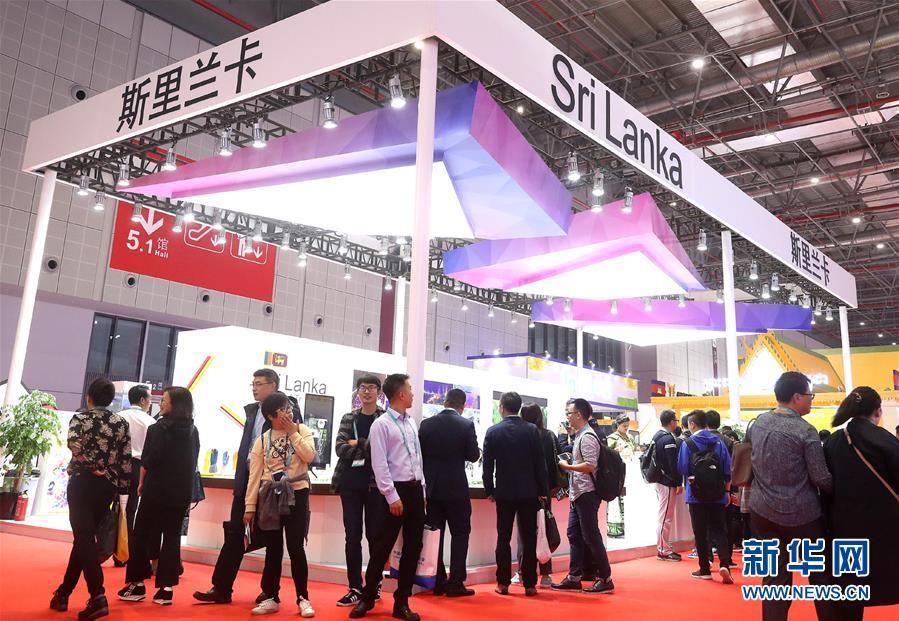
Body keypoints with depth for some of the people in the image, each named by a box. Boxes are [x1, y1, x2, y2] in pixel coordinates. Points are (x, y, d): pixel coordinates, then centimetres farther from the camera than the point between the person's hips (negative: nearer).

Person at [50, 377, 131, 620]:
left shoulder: (80, 418, -1)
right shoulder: (121, 423, 8)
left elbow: (74, 443, -22)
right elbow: (126, 458, 3)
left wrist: (91, 466, -11)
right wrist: (122, 487, 9)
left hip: (83, 482, -4)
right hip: (108, 486, 4)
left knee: (83, 538, -6)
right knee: (84, 537, 16)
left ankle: (98, 597, -19)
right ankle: (64, 593, 26)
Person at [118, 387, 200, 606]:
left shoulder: (158, 428, -10)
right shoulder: (193, 431, 5)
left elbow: (148, 461, -11)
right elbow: (193, 463, 9)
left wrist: (142, 483, 3)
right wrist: (184, 485, 16)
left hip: (156, 489, -5)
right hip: (181, 492, 5)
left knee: (142, 535, 10)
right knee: (172, 538, 8)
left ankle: (137, 584, 14)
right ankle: (166, 588, 8)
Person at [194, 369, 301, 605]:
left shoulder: (288, 412, -9)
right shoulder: (252, 410, 13)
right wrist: (240, 478, 11)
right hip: (247, 479, 6)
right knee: (234, 533, 6)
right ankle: (221, 588, 13)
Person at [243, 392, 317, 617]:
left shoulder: (302, 430, 1)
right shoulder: (262, 440, 4)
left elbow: (309, 456, -16)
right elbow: (254, 475, 3)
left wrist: (292, 432, -12)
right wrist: (250, 506, 0)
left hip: (296, 495, -2)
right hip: (270, 497, 2)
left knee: (296, 548, -2)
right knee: (273, 550, 9)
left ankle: (303, 598, 11)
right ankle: (271, 598, 21)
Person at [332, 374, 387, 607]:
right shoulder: (348, 418, 10)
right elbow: (340, 449, -2)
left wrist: (357, 444, -11)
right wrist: (369, 448, -11)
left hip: (376, 484, -3)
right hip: (350, 484, 3)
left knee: (375, 536, 4)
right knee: (352, 536, 6)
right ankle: (355, 588, 13)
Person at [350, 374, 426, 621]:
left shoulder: (411, 422, 13)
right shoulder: (381, 425, -8)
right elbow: (379, 464, -13)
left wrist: (422, 490, 13)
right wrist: (392, 496, -16)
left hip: (415, 489, 7)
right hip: (397, 490, -7)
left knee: (413, 547, 8)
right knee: (382, 547, 0)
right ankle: (367, 598, 17)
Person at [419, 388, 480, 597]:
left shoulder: (427, 424, 0)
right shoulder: (466, 425, -9)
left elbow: (419, 454, 3)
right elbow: (473, 456, -5)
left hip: (431, 487, 3)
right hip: (456, 488, -3)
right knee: (460, 534, 7)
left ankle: (437, 582, 13)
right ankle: (455, 583, 3)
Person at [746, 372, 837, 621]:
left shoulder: (758, 422, 2)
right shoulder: (805, 431, -15)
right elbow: (821, 479, -12)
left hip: (763, 511, 5)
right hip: (801, 514, -5)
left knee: (776, 576, 8)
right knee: (820, 573, 13)